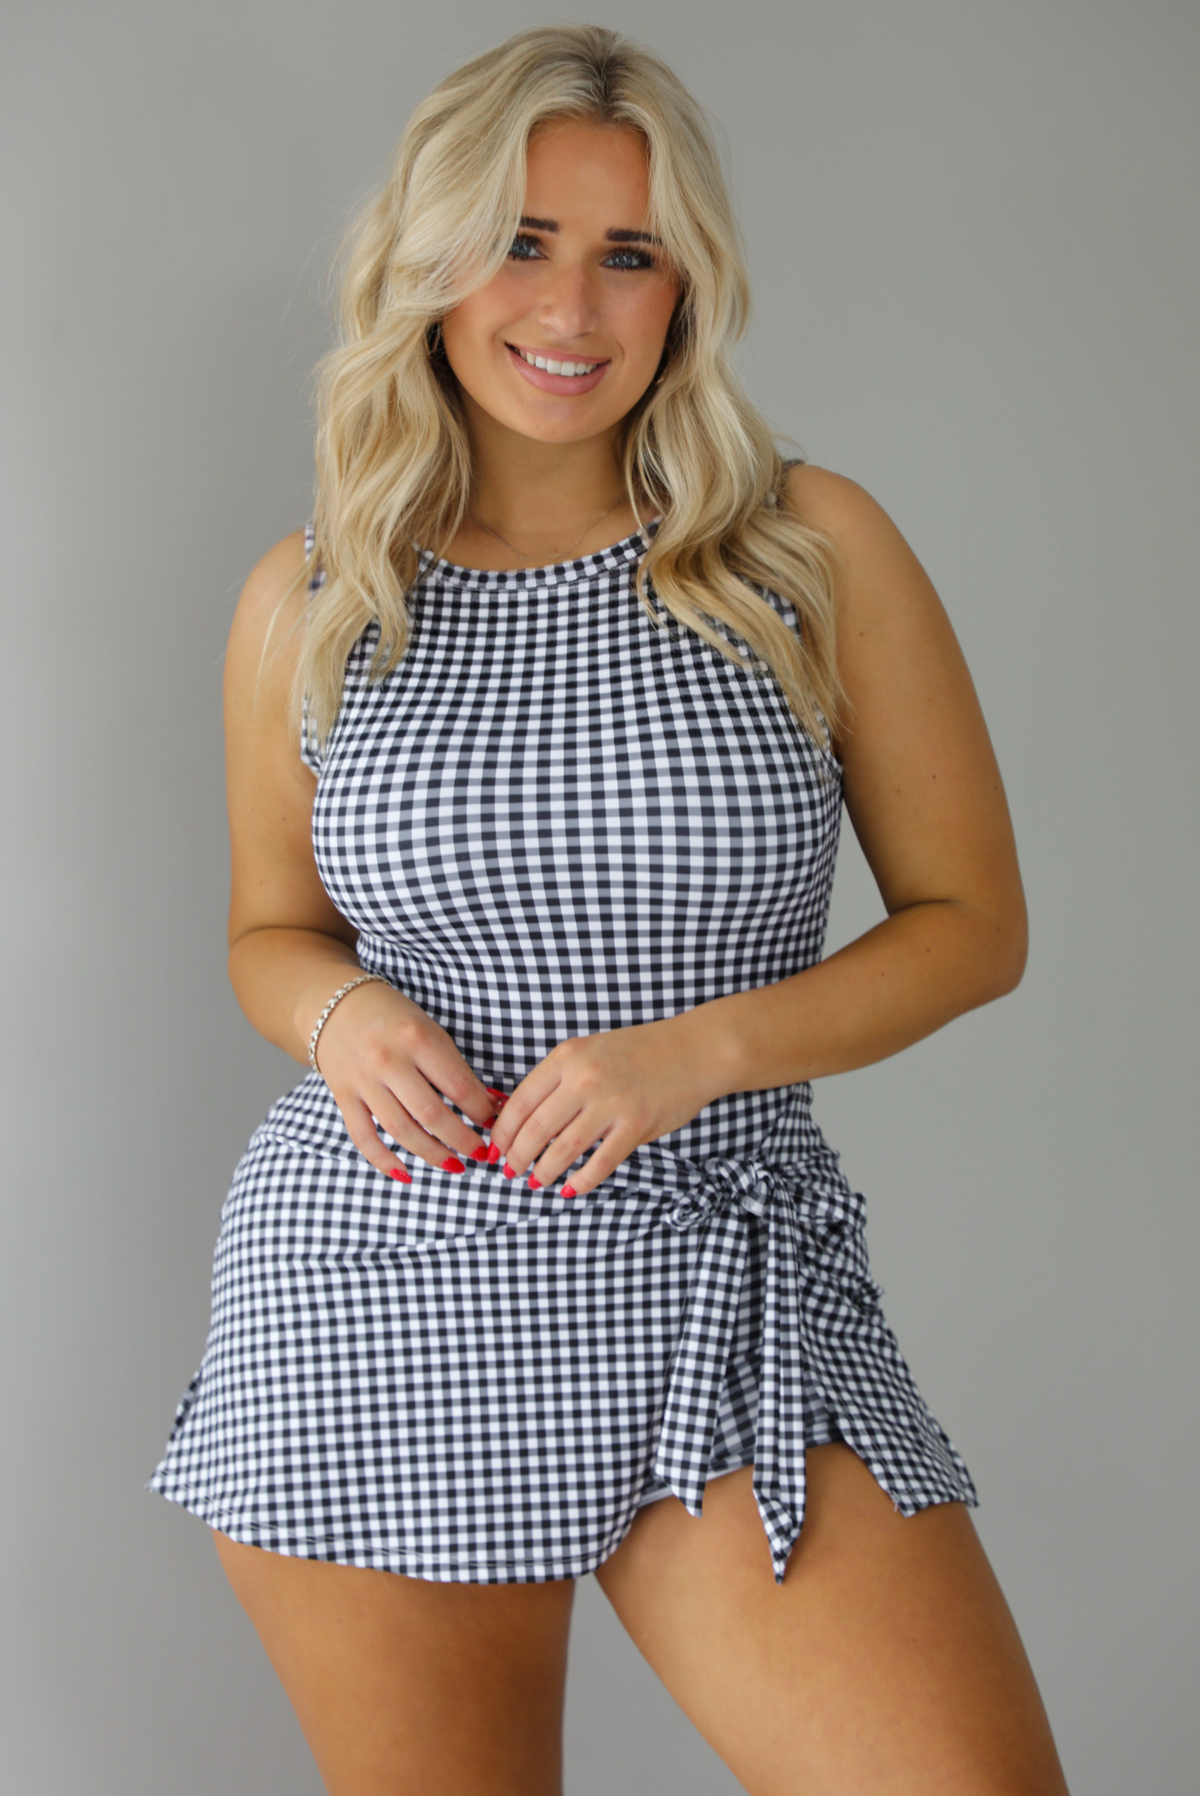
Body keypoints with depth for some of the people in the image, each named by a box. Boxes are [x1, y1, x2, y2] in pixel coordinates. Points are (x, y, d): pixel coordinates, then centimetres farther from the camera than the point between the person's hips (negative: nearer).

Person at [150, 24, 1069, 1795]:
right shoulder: (308, 603, 4)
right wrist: (344, 1011, -7)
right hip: (378, 1290, 2)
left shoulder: (816, 551, -1)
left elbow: (972, 922, 3)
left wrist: (699, 1048, -13)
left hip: (726, 1282, -1)